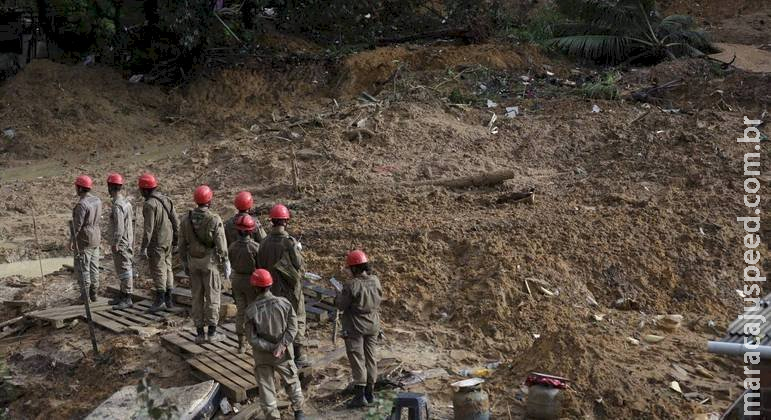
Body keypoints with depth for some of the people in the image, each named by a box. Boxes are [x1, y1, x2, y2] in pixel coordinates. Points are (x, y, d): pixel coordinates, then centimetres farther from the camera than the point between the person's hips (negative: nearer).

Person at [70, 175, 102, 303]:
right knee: (93, 267, 12)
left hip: (84, 240, -8)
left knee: (83, 268, 0)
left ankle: (85, 296, 4)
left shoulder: (82, 204, -20)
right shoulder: (97, 200, 4)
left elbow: (77, 225, -19)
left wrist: (72, 240, -13)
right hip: (96, 239, 8)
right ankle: (93, 294, 18)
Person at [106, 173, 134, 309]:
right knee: (126, 269, 16)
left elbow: (119, 227, -24)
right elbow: (132, 221, 15)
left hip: (121, 244, -10)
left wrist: (115, 244, -19)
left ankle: (127, 299, 1)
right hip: (128, 241, 10)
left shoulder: (117, 205, -20)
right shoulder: (126, 202, 10)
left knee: (124, 270, -4)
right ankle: (122, 296, 26)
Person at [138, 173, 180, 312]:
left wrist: (143, 248, -18)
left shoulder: (149, 204, -17)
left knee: (158, 270, -2)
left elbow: (148, 228, -21)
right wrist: (175, 241, 17)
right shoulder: (166, 200, 7)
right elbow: (176, 221, 10)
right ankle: (169, 299, 18)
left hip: (156, 243, -8)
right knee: (167, 268, 13)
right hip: (168, 241, 8)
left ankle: (160, 300, 0)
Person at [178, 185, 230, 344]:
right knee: (212, 296, 3)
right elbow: (221, 245, -14)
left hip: (193, 261, 4)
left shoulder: (186, 219, -1)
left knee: (197, 296, 9)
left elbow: (182, 243, 5)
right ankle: (212, 332, 6)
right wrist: (226, 264, -4)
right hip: (210, 261, -4)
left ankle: (200, 332, 13)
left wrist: (184, 262, 16)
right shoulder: (214, 220, -15)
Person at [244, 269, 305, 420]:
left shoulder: (251, 310, -17)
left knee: (265, 386, 13)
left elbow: (253, 339, -16)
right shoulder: (284, 303, -13)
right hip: (284, 353, 2)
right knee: (292, 380, 22)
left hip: (262, 356, -2)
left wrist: (272, 348, -15)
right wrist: (282, 345, -19)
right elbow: (292, 328, -15)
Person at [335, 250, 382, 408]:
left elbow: (341, 305, -16)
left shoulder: (351, 285, -21)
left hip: (355, 327, -6)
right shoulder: (375, 281, -3)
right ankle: (370, 393, 23)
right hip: (373, 325, 6)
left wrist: (338, 296, 6)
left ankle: (360, 395, 1)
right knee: (370, 358, 14)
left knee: (357, 360, 1)